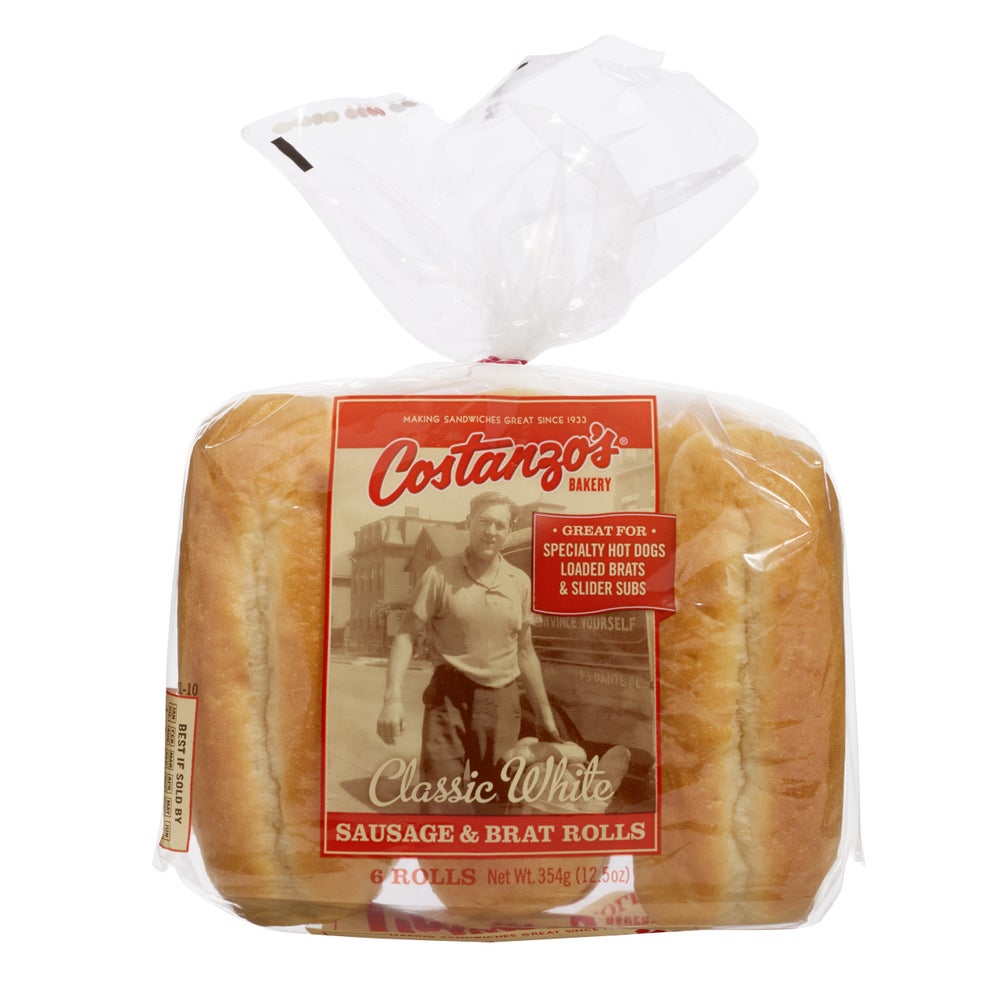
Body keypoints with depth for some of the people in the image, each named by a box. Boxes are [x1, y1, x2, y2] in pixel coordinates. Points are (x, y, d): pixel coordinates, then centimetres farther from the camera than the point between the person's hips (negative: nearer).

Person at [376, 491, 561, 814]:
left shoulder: (520, 582, 7)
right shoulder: (440, 574, -5)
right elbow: (406, 636, -8)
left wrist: (544, 713, 17)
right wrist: (393, 698, -21)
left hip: (501, 701, 4)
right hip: (450, 696, -3)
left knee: (495, 800, 12)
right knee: (438, 798, -8)